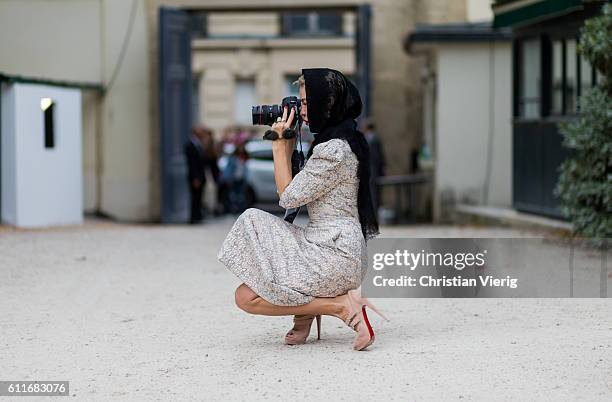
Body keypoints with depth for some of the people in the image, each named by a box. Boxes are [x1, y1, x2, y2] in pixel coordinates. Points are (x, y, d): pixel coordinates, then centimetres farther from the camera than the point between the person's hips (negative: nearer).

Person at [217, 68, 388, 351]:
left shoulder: (333, 150, -18)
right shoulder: (341, 140, 14)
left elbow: (288, 197, -12)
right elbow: (298, 185, 22)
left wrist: (281, 145, -5)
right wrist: (287, 145, 14)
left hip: (333, 256, -10)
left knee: (246, 297, -9)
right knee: (254, 221, 14)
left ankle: (342, 306, -8)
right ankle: (306, 307, 7)